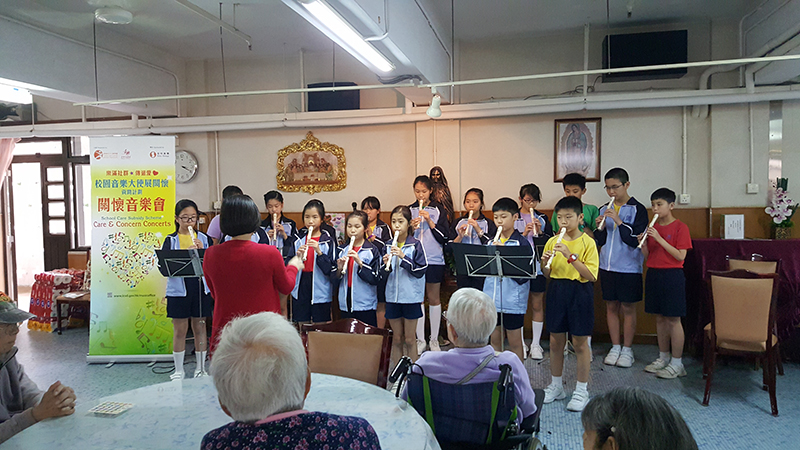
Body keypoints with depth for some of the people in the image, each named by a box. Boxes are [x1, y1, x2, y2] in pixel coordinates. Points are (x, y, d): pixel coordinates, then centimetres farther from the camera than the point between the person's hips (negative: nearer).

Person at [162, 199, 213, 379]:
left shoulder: (205, 238, 6)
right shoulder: (170, 240, 2)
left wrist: (202, 251, -15)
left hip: (201, 288, 1)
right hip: (178, 290, -1)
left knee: (200, 328, 9)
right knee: (179, 330, 6)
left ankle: (201, 368, 22)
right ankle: (179, 370, 21)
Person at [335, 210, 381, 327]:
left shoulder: (372, 250, -5)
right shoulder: (342, 250, 8)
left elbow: (375, 278, -12)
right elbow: (334, 279, 9)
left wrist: (360, 262, -22)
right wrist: (339, 269, -12)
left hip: (365, 305, -4)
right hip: (345, 305, 4)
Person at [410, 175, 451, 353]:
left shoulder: (438, 209, 2)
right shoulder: (409, 210, 7)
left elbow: (445, 237, -3)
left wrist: (430, 221, -13)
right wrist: (410, 228, -11)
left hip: (434, 260, -2)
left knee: (433, 299, 6)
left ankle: (434, 339, 17)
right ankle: (420, 340, 15)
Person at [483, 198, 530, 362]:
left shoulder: (522, 243, -8)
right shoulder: (491, 242, 7)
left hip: (513, 301, -5)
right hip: (492, 299, 5)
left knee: (515, 342, 7)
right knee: (495, 340, 15)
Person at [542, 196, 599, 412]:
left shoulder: (587, 243, -8)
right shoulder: (552, 241, 4)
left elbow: (591, 275, -16)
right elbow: (547, 274, 9)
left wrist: (570, 256, -24)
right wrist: (545, 263, -13)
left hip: (579, 293, -4)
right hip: (556, 291, 4)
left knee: (579, 343, 5)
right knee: (555, 341, 12)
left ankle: (581, 390, 20)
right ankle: (556, 386, 28)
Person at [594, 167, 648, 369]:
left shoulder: (637, 209, -6)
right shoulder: (604, 210, 8)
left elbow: (636, 239, -14)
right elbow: (600, 241, 9)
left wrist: (618, 221, -21)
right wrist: (600, 227, -10)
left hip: (629, 267, -4)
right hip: (607, 266, 4)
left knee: (628, 308, 5)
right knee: (611, 306, 10)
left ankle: (627, 349, 17)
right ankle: (615, 347, 22)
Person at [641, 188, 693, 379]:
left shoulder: (680, 227, -8)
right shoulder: (652, 228, 10)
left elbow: (680, 255, -16)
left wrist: (659, 238, -21)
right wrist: (644, 243, -9)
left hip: (672, 275, -6)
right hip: (653, 274, 6)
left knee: (673, 319, -1)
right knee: (659, 318, 13)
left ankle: (676, 363, 8)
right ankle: (663, 358, 24)